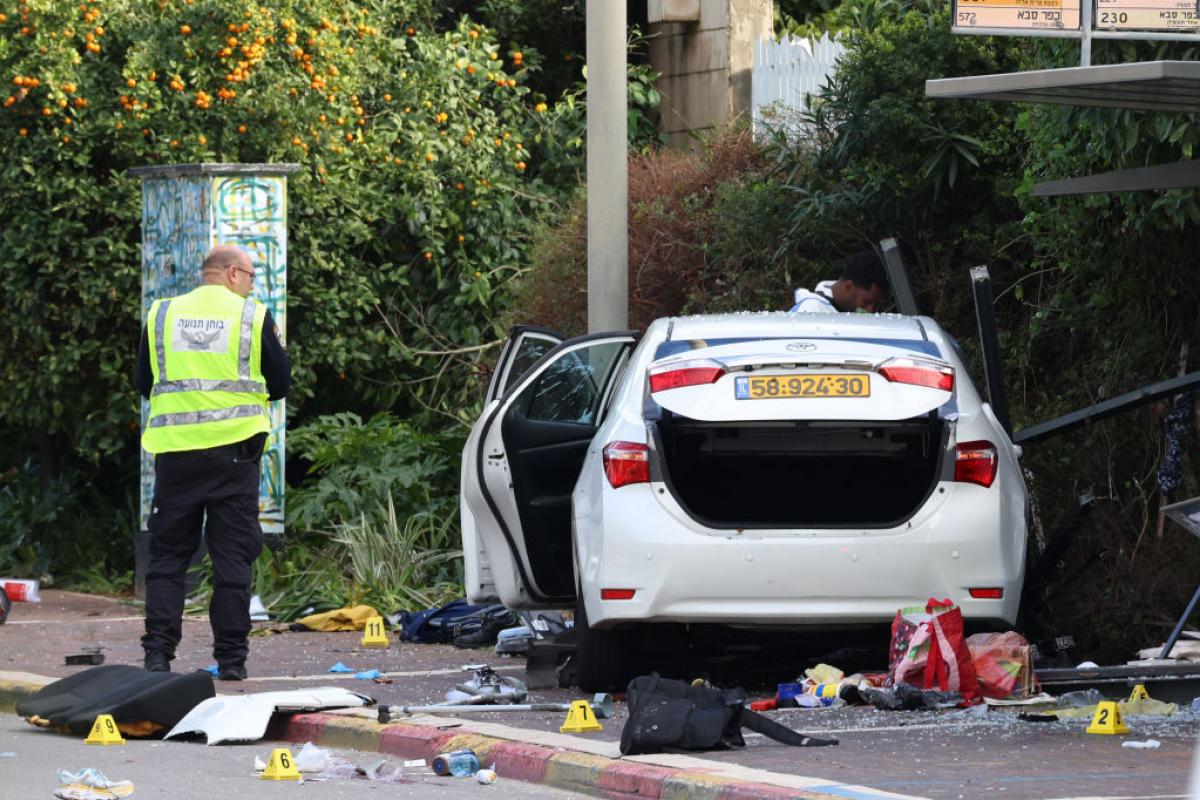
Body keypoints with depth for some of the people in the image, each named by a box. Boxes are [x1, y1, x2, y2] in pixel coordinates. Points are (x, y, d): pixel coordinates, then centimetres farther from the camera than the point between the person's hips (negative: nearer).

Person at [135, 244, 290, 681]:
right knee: (233, 556, 3)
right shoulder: (254, 317, 0)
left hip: (175, 450, 2)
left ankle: (158, 653, 1)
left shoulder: (162, 314, 7)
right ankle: (231, 657, 2)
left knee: (167, 554, 7)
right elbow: (281, 385, 6)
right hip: (234, 449, -2)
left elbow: (145, 384, 14)